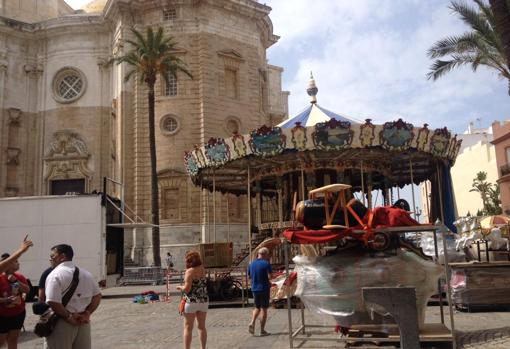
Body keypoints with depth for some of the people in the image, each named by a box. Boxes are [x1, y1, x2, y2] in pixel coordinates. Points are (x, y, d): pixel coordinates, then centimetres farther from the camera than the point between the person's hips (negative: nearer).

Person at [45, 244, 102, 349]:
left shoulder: (55, 275, -12)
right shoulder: (86, 273, 10)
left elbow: (53, 302, -23)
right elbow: (97, 295, 10)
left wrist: (68, 317, -13)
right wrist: (87, 313, 1)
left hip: (62, 323, -6)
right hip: (83, 322, 6)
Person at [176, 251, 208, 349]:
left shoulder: (189, 271, -13)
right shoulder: (202, 269, 4)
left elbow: (187, 289, -19)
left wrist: (180, 287, 1)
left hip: (192, 302, -6)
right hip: (204, 301, 6)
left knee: (188, 328, 3)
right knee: (201, 326, 14)